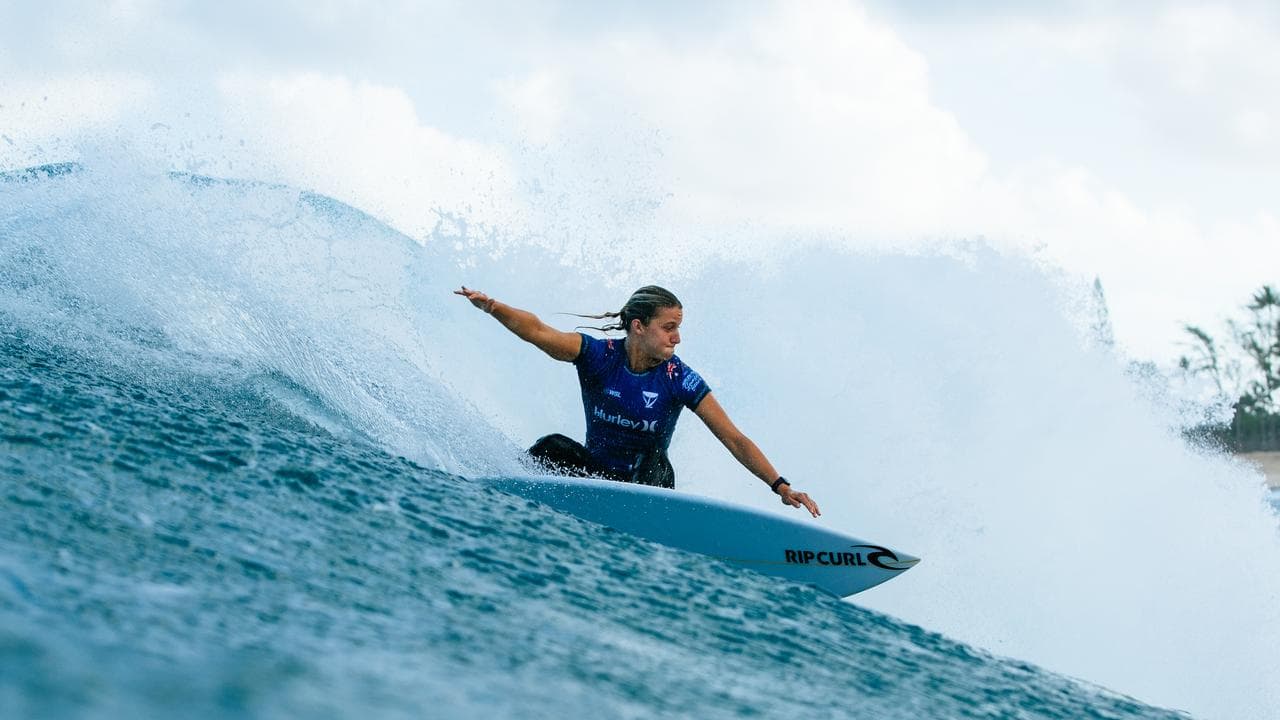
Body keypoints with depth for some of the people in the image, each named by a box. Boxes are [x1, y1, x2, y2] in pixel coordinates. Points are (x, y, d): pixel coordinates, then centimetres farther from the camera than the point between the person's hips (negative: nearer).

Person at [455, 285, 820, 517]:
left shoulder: (680, 381, -14)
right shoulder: (599, 356, -13)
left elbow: (735, 440, -13)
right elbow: (537, 331, -26)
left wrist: (781, 487, -22)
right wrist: (491, 306, -46)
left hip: (646, 481, 0)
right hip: (595, 472, 0)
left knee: (654, 461, -33)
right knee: (553, 447, -27)